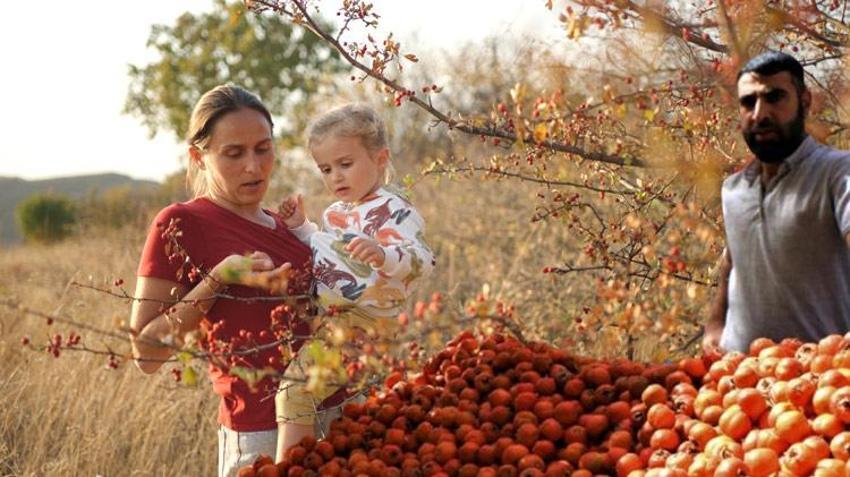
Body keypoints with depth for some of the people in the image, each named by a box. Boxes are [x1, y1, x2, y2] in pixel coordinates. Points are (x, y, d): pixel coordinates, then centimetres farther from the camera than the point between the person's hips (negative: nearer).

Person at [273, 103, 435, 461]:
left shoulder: (391, 210, -13)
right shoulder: (337, 213, 15)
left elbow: (421, 260, -27)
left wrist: (382, 255, -46)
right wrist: (300, 227, 17)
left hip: (358, 321, -10)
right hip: (326, 318, 10)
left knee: (297, 378, -22)